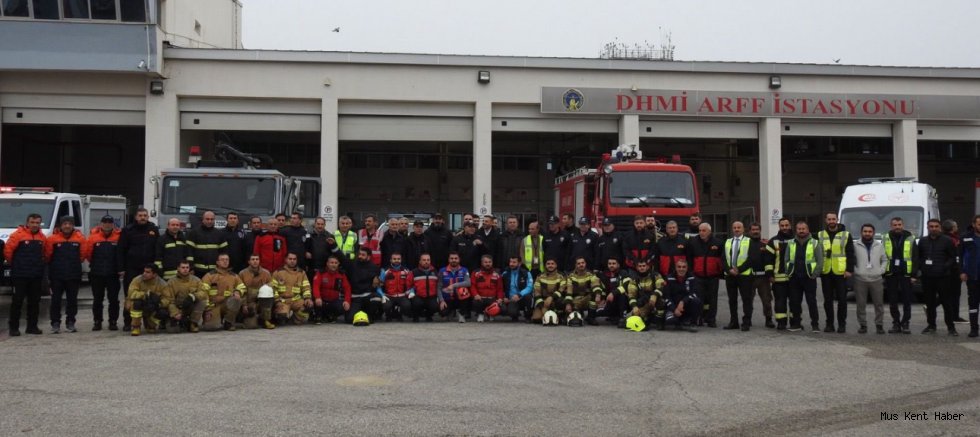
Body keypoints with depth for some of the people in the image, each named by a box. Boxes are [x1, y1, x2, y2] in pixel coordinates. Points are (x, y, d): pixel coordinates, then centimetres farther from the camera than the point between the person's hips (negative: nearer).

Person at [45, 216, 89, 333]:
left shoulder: (80, 239, 0)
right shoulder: (52, 239, -5)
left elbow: (83, 255, 6)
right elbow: (47, 255, 1)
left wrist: (74, 264, 9)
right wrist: (55, 265, 9)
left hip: (74, 275, 1)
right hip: (56, 275, -1)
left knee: (72, 300, 7)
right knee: (56, 300, 1)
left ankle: (70, 323, 15)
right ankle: (55, 324, 7)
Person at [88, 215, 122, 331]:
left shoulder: (118, 236, -4)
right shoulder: (93, 236, -2)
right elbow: (88, 253, 2)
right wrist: (95, 264, 9)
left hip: (113, 273, -1)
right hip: (97, 274, 1)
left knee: (113, 299, 3)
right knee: (97, 299, 9)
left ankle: (113, 321, 11)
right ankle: (97, 322, 17)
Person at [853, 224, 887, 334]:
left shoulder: (879, 246, 12)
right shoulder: (855, 245, 4)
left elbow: (885, 260, 16)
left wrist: (881, 270, 2)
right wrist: (854, 270, -6)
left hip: (876, 279, 2)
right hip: (860, 280, -2)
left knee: (879, 304, 2)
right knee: (861, 304, 0)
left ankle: (879, 325, 11)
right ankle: (862, 325, 8)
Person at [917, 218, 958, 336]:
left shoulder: (947, 241, 0)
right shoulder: (922, 241, 13)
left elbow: (953, 257, -1)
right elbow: (918, 257, 18)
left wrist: (945, 267, -15)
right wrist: (920, 267, 1)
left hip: (942, 277, -4)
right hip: (927, 277, 4)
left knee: (947, 302, -3)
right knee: (929, 302, 10)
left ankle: (950, 327, 2)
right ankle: (931, 325, 19)